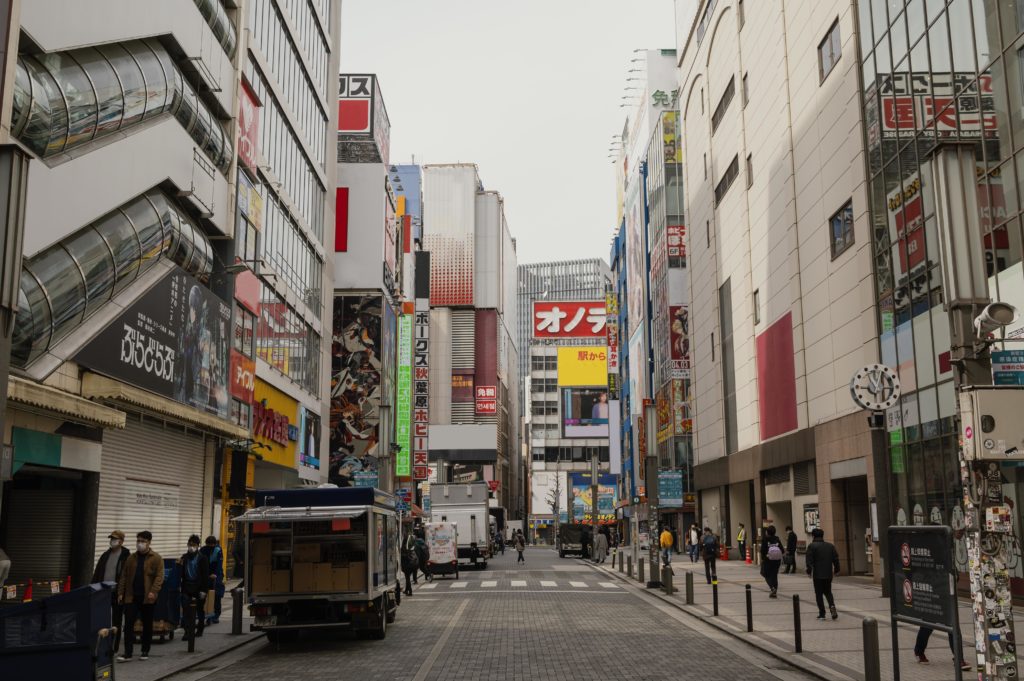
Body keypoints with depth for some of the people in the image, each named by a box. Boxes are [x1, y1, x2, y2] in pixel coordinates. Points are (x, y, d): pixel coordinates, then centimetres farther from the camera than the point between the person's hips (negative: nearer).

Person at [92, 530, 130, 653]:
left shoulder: (126, 557, -7)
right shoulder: (105, 555, 12)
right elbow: (97, 573, 15)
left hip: (117, 593, -5)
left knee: (116, 621, 6)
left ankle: (114, 647, 14)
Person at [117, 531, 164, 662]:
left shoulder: (156, 558, -3)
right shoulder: (131, 558, 10)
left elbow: (159, 576, -11)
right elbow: (124, 576, 11)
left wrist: (153, 591, -22)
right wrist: (120, 592, 3)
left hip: (147, 598, -3)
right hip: (131, 597, 3)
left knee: (147, 625, 8)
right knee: (128, 624, -4)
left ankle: (145, 652, 19)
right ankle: (127, 653, -2)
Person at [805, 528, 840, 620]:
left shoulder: (812, 546, -7)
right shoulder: (830, 546, 9)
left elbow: (809, 560, -14)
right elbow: (836, 559, 9)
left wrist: (809, 571, -8)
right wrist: (836, 570, 16)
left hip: (817, 575, -4)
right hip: (828, 574, 4)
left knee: (819, 594, 4)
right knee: (828, 592, 18)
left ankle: (822, 613, 3)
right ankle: (832, 606, -7)